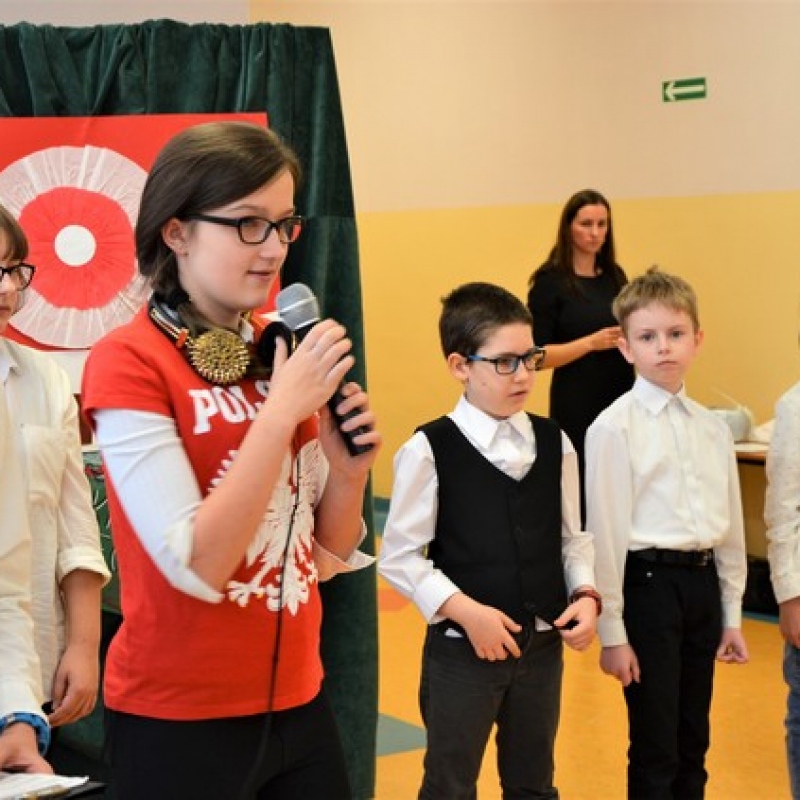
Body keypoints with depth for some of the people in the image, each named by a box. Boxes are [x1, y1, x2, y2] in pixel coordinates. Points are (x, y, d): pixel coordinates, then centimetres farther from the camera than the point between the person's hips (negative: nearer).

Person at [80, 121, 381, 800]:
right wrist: (280, 410, -22)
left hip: (299, 702, 6)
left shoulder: (285, 354, 3)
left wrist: (349, 472, -9)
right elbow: (196, 566, -21)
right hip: (178, 720, -6)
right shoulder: (127, 362, -15)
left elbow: (326, 557, 9)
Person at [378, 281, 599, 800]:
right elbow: (400, 557, -10)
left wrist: (586, 594, -7)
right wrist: (465, 611, -19)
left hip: (544, 644, 4)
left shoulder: (554, 443, 2)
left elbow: (572, 537, 10)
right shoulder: (429, 450, -12)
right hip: (462, 647, -4)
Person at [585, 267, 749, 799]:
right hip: (649, 583, -6)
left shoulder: (714, 429, 7)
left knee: (693, 744, 15)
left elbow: (730, 525, 13)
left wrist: (732, 615, 14)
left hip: (702, 583, 6)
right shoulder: (614, 428, -10)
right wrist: (612, 631, -10)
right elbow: (605, 531, -10)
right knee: (655, 749, 3)